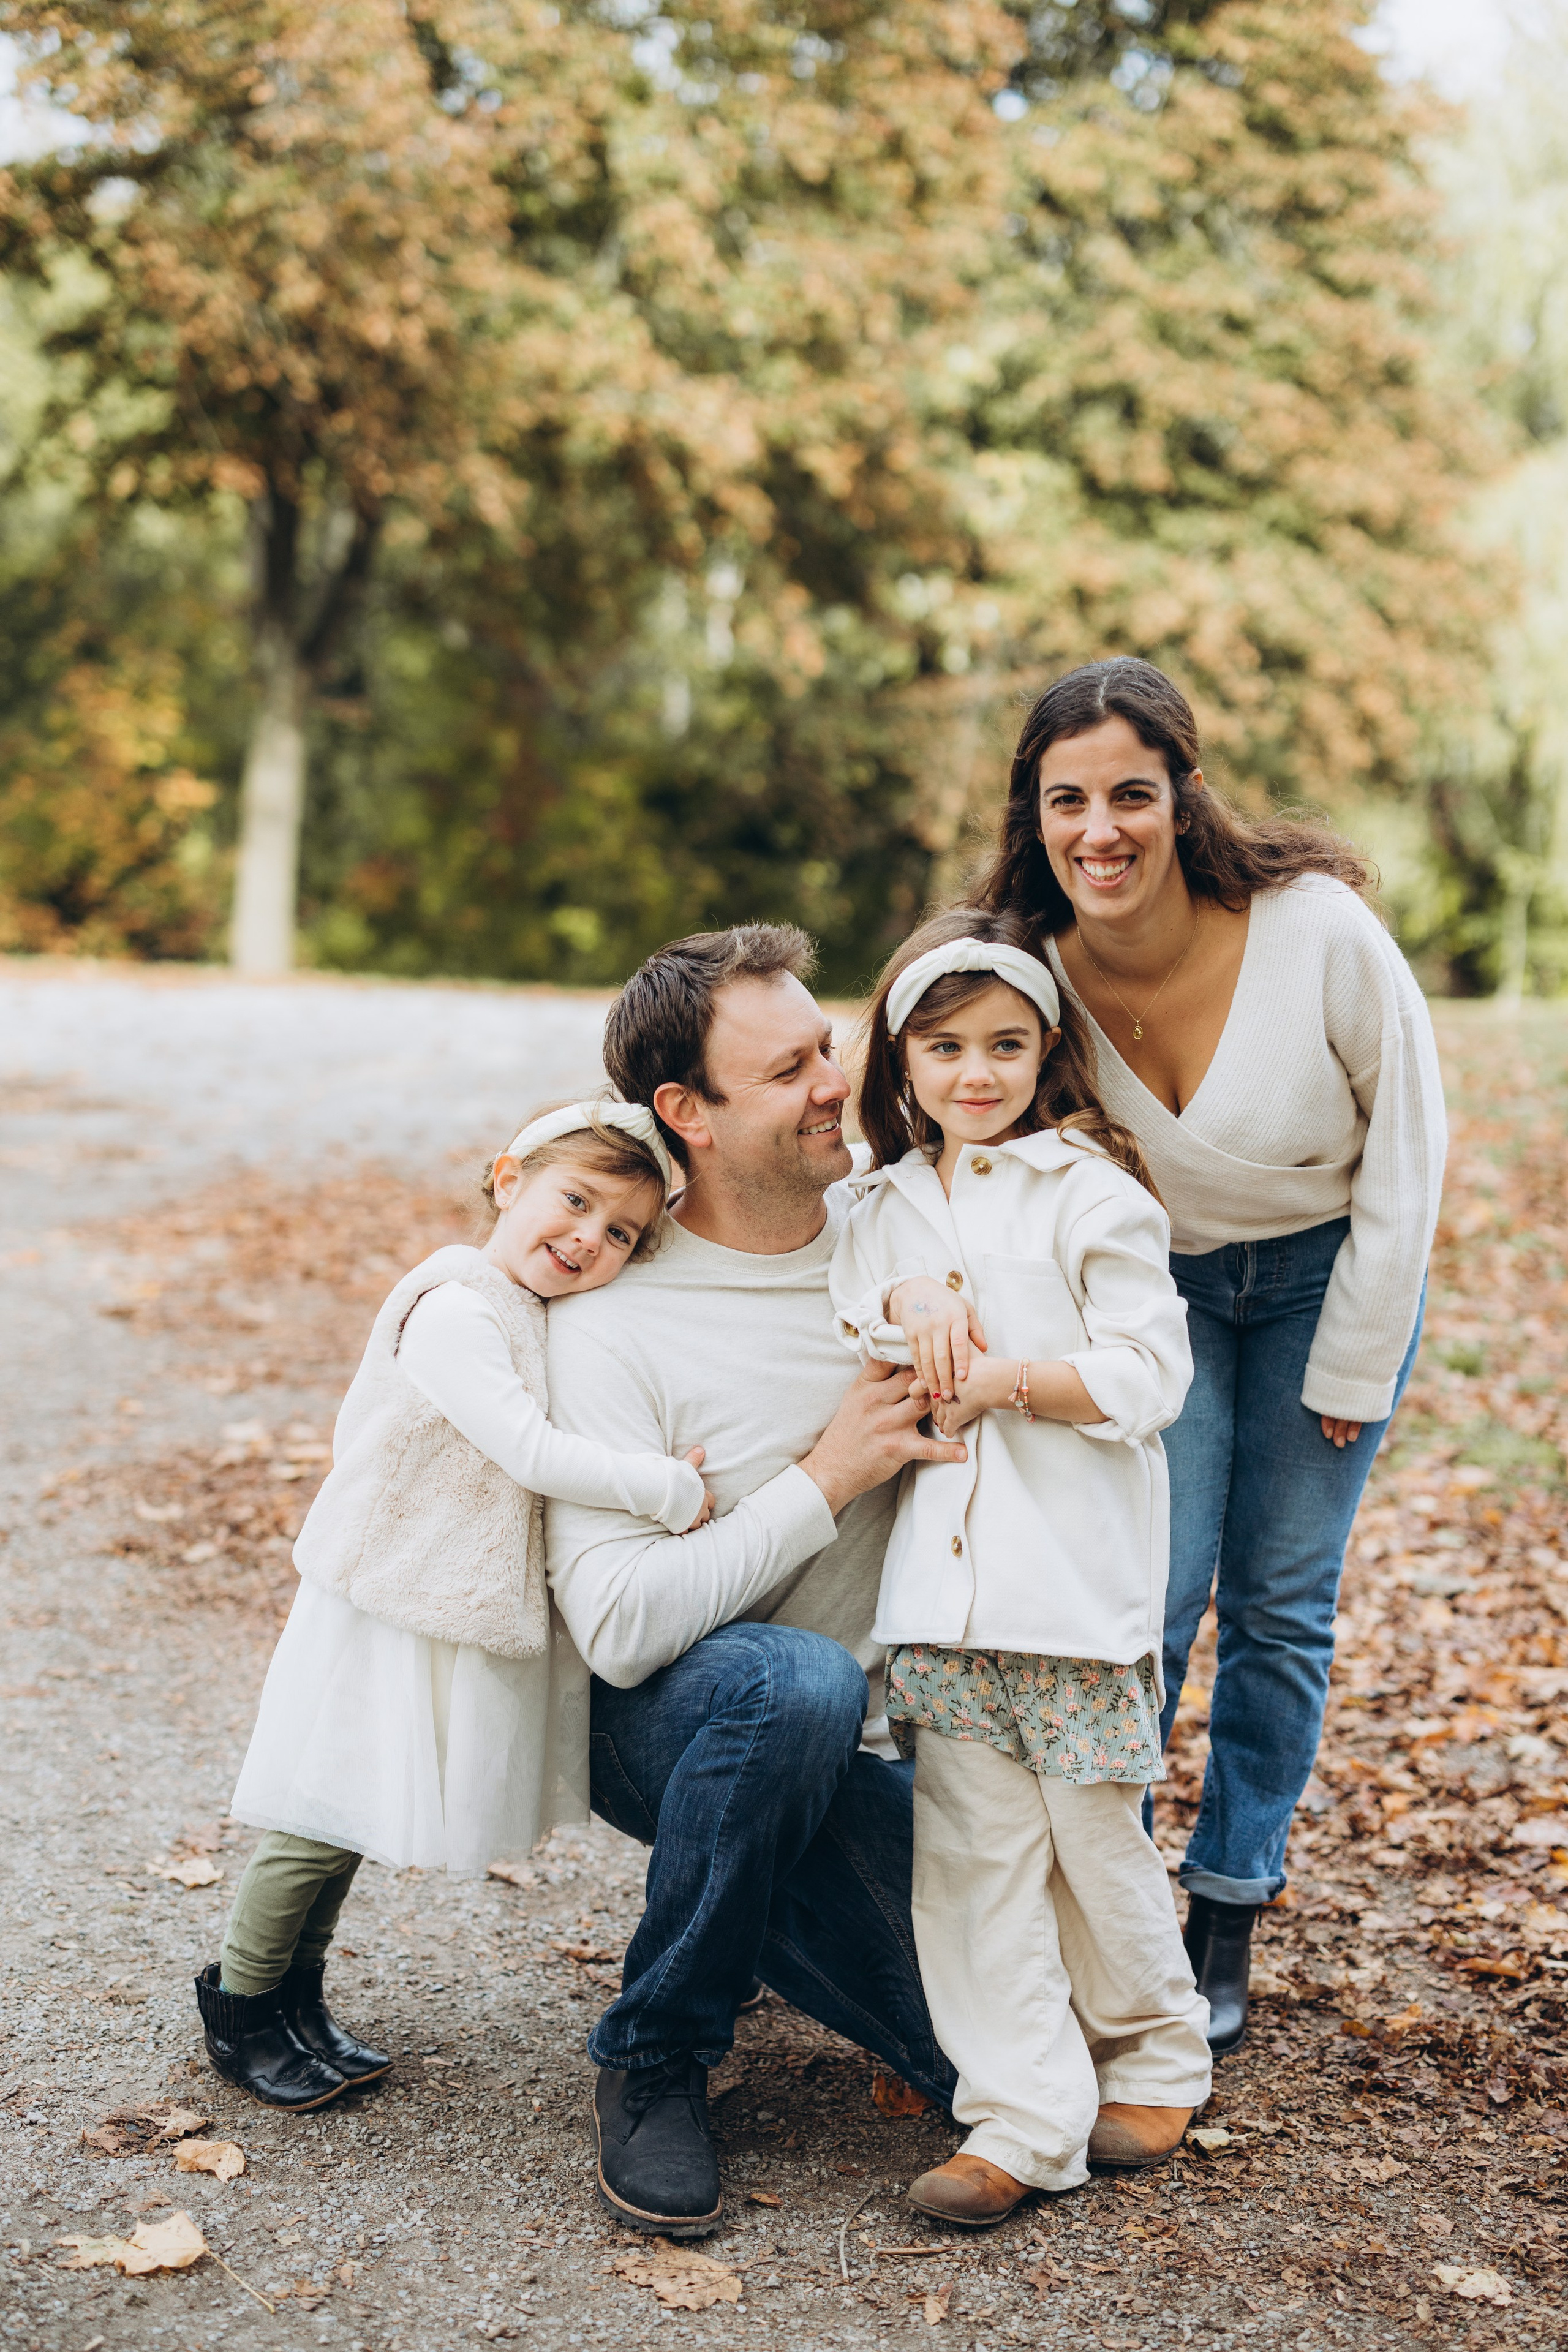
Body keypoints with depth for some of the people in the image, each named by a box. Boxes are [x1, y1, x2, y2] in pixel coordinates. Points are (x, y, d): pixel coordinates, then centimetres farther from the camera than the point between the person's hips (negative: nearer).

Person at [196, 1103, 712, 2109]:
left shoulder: (537, 1316, 6)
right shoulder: (455, 1315, -25)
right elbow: (533, 1454, -31)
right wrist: (673, 1490, -25)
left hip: (458, 1607, 9)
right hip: (384, 1607, -9)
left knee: (348, 1815, 20)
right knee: (325, 1818, 4)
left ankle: (297, 1997, 35)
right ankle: (241, 2006, 25)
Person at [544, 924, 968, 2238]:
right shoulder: (614, 1324, -19)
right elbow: (620, 1624, -26)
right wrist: (827, 1478, -24)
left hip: (870, 1737, 5)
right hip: (667, 1729, -5)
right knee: (799, 1681, -41)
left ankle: (762, 1917, 21)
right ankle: (655, 2063, -16)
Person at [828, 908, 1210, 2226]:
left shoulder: (1090, 1191, -2)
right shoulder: (884, 1212, 14)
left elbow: (1148, 1376, -8)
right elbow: (852, 1377, 12)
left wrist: (1000, 1381, -13)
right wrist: (909, 1307, -7)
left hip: (1076, 1576, -4)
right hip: (938, 1581, 4)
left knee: (1094, 1836, 6)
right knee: (973, 1849, 2)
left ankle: (1158, 2058, 30)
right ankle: (1023, 2120, 10)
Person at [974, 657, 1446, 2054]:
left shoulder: (1321, 930, -29)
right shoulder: (1035, 969, -23)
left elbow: (1406, 1154, -16)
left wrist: (1351, 1371, -9)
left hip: (1331, 1277, -1)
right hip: (1155, 1282, 1)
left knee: (1281, 1605, 3)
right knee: (1152, 1592, -8)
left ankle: (1226, 1916, 20)